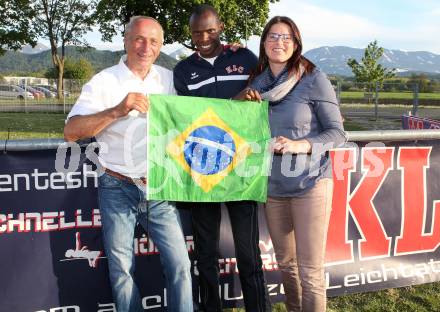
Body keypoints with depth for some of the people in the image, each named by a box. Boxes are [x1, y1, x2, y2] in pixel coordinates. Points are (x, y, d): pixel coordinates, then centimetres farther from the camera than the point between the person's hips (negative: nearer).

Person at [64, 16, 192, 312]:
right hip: (119, 190, -2)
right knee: (122, 270, 8)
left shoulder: (170, 80, 6)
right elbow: (71, 132, -12)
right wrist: (117, 110, -26)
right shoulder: (104, 81, -4)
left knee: (180, 265, 1)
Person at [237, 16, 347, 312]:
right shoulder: (257, 83, 7)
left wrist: (302, 145, -22)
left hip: (309, 184, -5)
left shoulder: (314, 79, -6)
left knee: (310, 269, -2)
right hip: (272, 185, 5)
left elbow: (337, 132, -6)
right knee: (285, 262, 16)